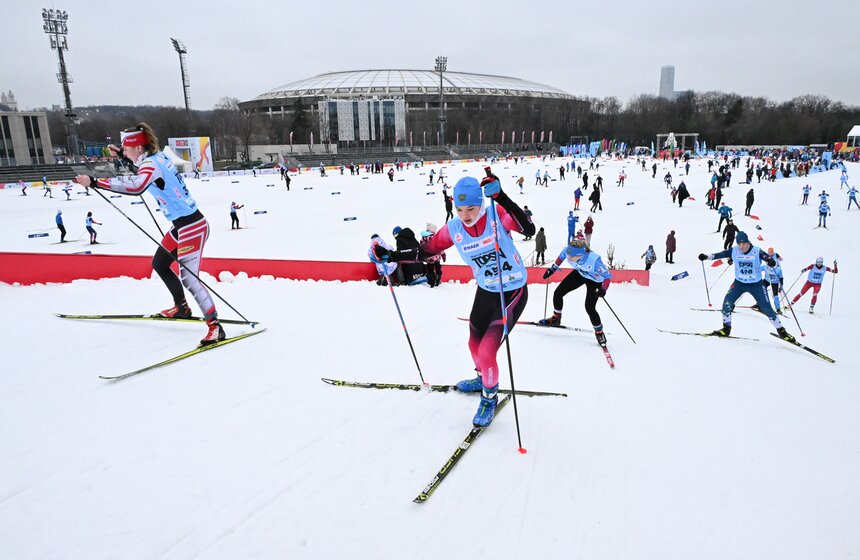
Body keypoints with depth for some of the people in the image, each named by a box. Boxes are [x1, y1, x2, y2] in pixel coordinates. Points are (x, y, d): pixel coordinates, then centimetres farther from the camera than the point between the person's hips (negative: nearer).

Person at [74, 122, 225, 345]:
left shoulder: (151, 165, -17)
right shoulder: (158, 156, 9)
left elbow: (135, 186, -38)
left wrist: (95, 182, -38)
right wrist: (122, 154, 30)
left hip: (191, 226, -10)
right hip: (183, 225, 10)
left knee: (188, 277, -15)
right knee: (159, 264, 23)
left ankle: (215, 326, -13)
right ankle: (181, 307, 36)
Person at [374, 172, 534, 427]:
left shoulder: (497, 214, -23)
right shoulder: (453, 229, -11)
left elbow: (529, 230, -39)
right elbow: (427, 251, 1)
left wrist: (501, 197, -48)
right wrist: (391, 255, -7)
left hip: (513, 293, -5)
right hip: (485, 292, 6)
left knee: (486, 353, -11)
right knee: (474, 345, 23)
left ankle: (490, 396, 19)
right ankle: (483, 379, 56)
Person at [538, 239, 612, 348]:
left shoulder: (594, 260, -43)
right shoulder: (568, 251, -30)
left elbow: (608, 275, -30)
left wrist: (603, 289, -44)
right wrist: (553, 268, 1)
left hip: (595, 280, -5)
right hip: (579, 274, 5)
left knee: (589, 308, -15)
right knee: (558, 293, 2)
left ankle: (599, 332, 11)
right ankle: (556, 319, 27)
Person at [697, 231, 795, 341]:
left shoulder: (756, 251, -17)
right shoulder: (734, 251, -10)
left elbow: (769, 259, -23)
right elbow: (720, 254, -6)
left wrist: (772, 262, -46)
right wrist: (706, 257, -19)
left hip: (756, 284, -2)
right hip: (739, 283, 2)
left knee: (766, 308, -1)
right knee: (727, 302, -12)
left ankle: (781, 331, 16)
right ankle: (726, 329, 6)